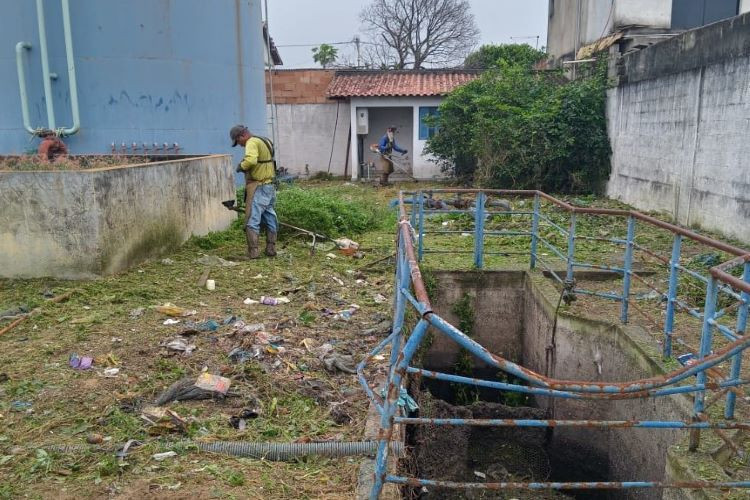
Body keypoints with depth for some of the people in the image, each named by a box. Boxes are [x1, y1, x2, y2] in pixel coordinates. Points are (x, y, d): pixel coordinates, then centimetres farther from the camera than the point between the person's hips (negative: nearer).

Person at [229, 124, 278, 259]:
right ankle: (271, 248, 20)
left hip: (258, 187, -10)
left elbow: (251, 160, -31)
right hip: (270, 186, 10)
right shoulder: (264, 141, 17)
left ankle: (253, 252, -5)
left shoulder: (252, 142, -13)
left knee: (252, 220, -5)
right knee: (270, 218, 14)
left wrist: (241, 166, -13)